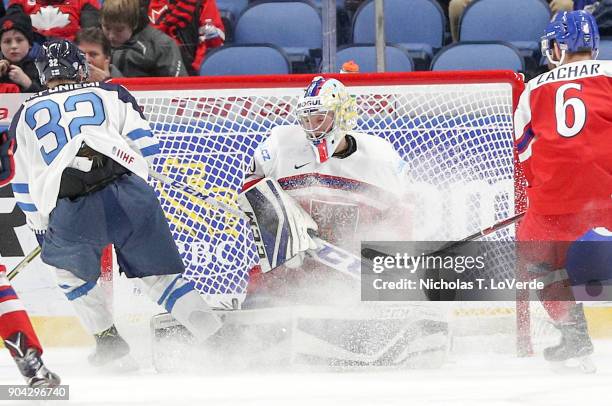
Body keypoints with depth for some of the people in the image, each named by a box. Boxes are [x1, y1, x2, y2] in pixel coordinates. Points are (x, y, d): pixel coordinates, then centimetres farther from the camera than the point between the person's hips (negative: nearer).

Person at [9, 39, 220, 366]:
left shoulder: (26, 115, 24)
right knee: (158, 276, 13)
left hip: (70, 213, 0)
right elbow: (147, 149, 16)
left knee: (68, 268, 30)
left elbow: (25, 187, 26)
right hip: (131, 197, 0)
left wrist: (41, 229, 39)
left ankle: (107, 339, 27)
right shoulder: (111, 94, 22)